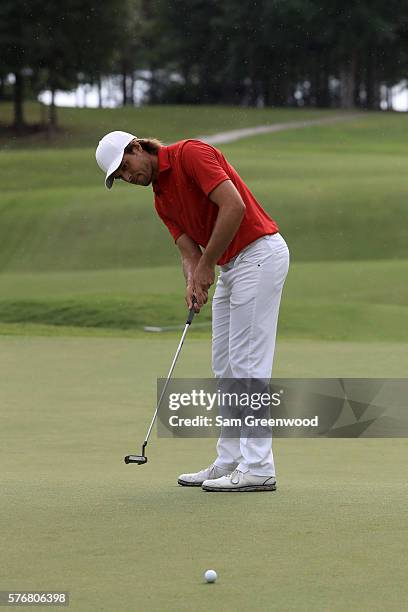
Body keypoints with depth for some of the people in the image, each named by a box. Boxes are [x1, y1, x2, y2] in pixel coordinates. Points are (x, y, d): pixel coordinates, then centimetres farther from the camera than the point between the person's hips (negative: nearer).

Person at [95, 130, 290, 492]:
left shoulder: (191, 154, -12)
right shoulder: (162, 200, 15)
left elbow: (234, 205, -22)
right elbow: (189, 251, 9)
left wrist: (207, 265, -16)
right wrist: (194, 281, -14)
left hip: (259, 253, -10)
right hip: (231, 265, 10)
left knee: (248, 363, -10)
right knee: (225, 367, 10)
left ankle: (258, 469, -9)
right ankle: (230, 462, 15)